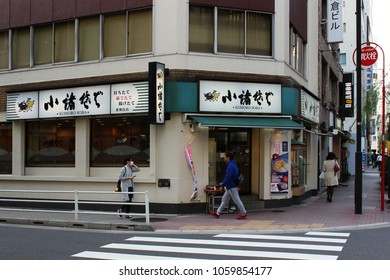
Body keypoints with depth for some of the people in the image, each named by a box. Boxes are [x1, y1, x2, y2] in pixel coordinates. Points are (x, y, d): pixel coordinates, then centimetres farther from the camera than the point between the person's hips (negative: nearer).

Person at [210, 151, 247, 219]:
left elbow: (227, 177, -26)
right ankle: (217, 213, 19)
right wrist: (223, 183, 23)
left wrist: (222, 186, -23)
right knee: (224, 199, 13)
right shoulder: (232, 164, 13)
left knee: (237, 200, -2)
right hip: (229, 186, 11)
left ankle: (243, 214, 6)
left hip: (232, 187, -11)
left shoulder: (230, 166, -20)